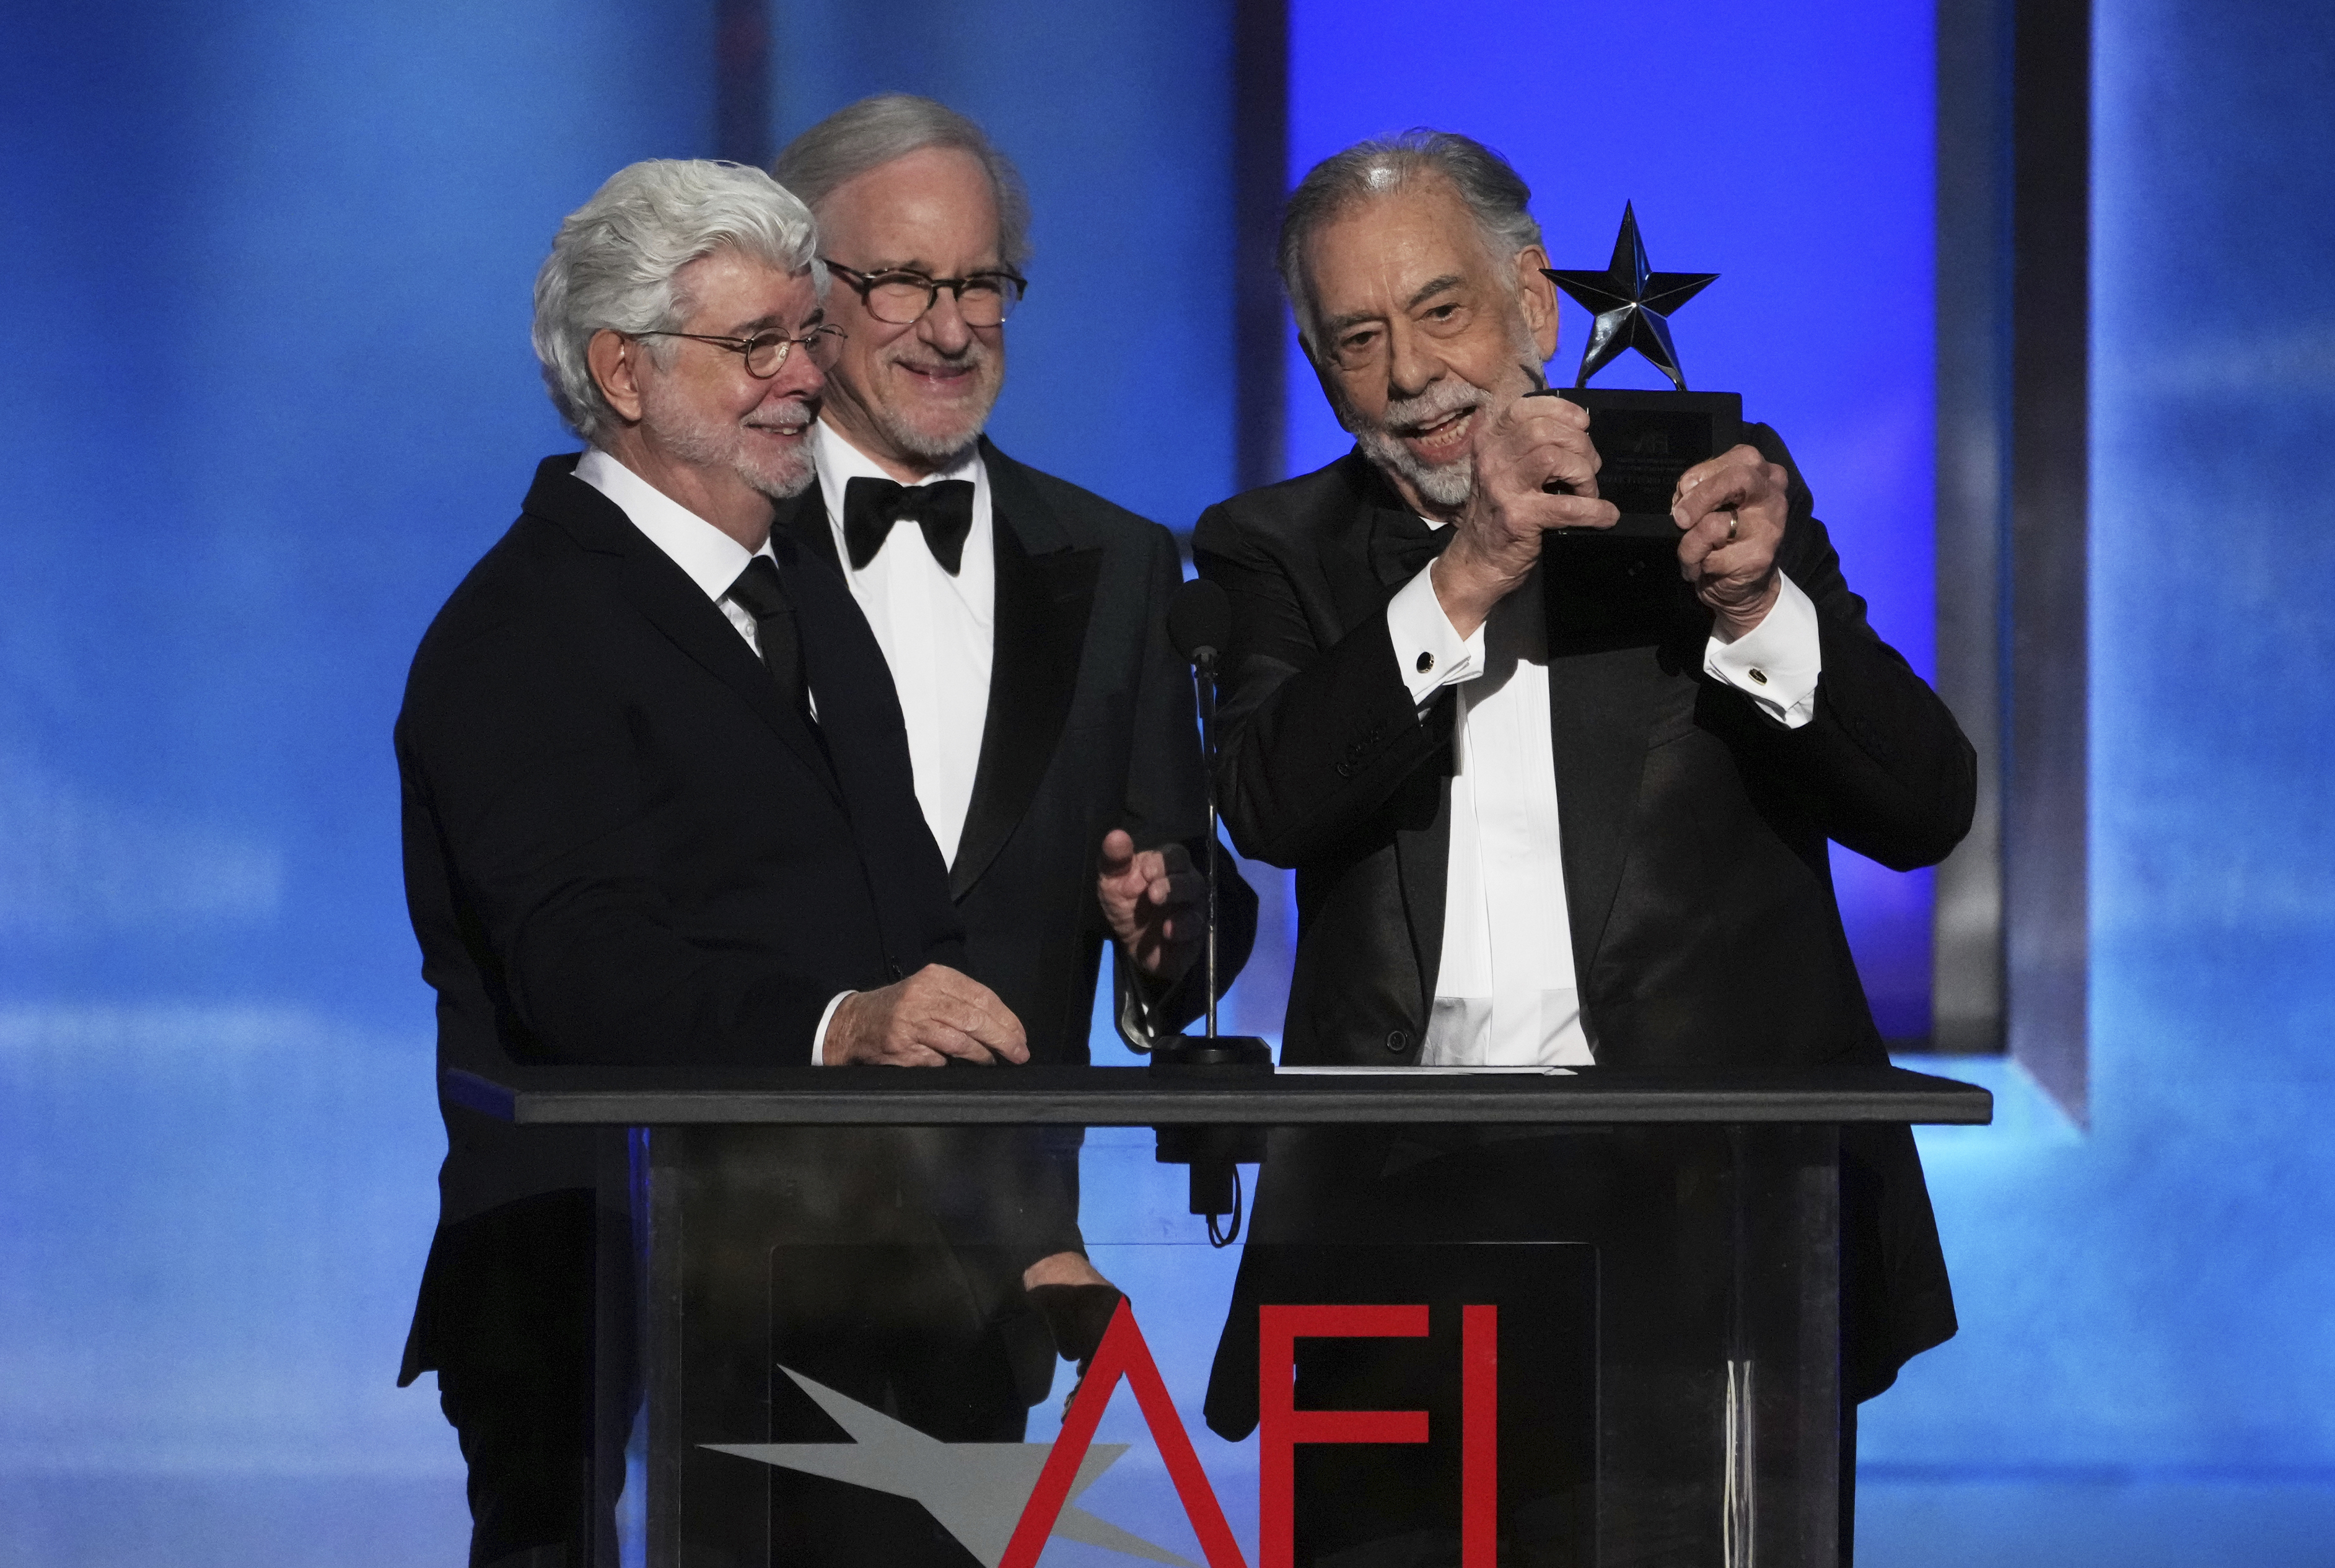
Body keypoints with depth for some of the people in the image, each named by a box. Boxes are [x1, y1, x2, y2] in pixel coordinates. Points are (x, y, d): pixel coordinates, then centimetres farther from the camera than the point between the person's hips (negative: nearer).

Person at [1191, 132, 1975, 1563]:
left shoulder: (1711, 491, 10)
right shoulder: (1280, 556, 12)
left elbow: (1926, 807, 1)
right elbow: (1272, 804, -9)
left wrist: (1756, 608, -15)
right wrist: (1463, 579, -18)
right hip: (1412, 1237, 1)